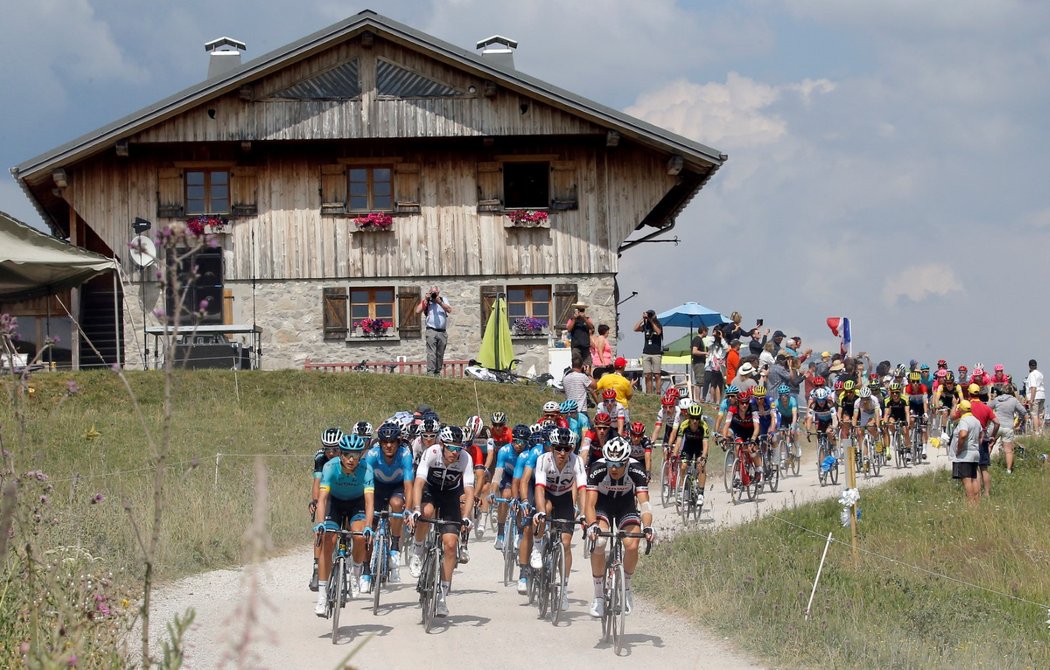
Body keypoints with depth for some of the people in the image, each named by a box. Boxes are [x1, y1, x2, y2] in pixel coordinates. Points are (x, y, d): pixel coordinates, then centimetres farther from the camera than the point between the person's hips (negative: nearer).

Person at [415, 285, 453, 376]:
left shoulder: (443, 300, 14)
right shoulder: (426, 301, 6)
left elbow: (449, 310, -2)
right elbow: (417, 311, -7)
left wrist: (440, 302, -13)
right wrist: (425, 299, -8)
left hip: (443, 332, 4)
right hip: (431, 331, -4)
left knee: (440, 355, 7)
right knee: (431, 353, -14)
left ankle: (437, 373, 12)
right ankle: (430, 373, -18)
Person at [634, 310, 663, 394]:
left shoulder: (657, 325, 4)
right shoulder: (645, 326, 11)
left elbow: (658, 332, -17)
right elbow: (635, 329, -3)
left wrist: (651, 321, -14)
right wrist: (642, 319, -5)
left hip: (656, 353, -3)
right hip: (646, 353, 3)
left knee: (656, 375, -4)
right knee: (648, 376, -1)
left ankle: (657, 393, -4)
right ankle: (649, 394, 0)